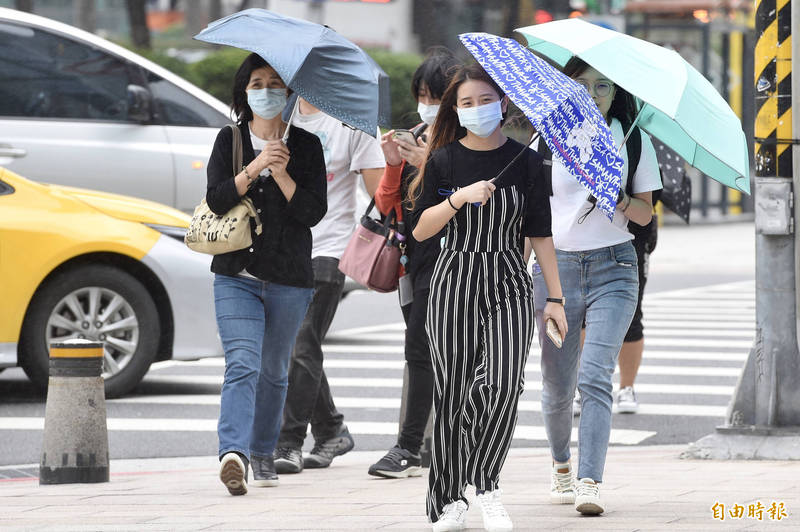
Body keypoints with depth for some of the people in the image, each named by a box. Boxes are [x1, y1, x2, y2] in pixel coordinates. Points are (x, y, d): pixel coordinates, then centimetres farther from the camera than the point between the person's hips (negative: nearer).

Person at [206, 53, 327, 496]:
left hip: (289, 279, 1)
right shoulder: (230, 140, 5)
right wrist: (255, 168, -19)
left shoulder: (306, 146, 4)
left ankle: (262, 453, 29)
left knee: (273, 371, 13)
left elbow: (314, 211, -5)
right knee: (242, 364, -18)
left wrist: (281, 174, -17)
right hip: (236, 275, -1)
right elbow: (215, 200, -7)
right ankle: (234, 453, -32)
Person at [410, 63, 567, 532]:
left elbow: (540, 234, 7)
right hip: (455, 284, 0)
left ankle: (487, 484, -4)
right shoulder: (445, 160, 3)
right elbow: (420, 230, -1)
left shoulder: (526, 161, 4)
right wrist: (459, 199, -17)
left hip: (509, 282, 0)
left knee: (504, 383, -19)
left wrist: (557, 298, 5)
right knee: (454, 390, -1)